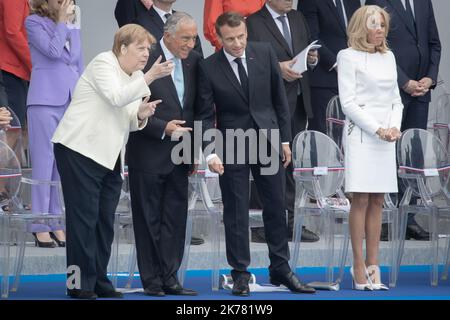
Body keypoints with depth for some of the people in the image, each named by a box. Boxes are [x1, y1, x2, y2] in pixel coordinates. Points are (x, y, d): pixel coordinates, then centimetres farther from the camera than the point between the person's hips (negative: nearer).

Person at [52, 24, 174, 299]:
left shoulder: (136, 77, 16)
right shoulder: (103, 64, -7)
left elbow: (131, 122, 16)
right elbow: (116, 97, -23)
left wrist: (141, 114, -7)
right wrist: (149, 78, -26)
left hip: (110, 157, 8)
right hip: (80, 150, -8)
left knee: (105, 221, 6)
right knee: (84, 217, -7)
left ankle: (99, 280, 11)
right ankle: (80, 284, -4)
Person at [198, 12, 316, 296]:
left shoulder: (265, 53, -1)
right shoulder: (209, 68, -8)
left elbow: (280, 98, 6)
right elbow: (206, 115, -6)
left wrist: (285, 139, 5)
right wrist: (210, 152, -16)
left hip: (268, 141, 3)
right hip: (232, 146, -3)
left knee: (276, 207, 9)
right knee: (235, 212, 2)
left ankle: (281, 269, 19)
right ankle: (240, 274, 10)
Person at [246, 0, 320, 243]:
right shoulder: (254, 23, -7)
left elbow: (307, 54, 23)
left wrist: (312, 59, 0)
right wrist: (277, 67, -24)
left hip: (298, 104, 7)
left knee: (291, 162, 10)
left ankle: (290, 221, 14)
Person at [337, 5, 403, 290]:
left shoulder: (388, 57, 14)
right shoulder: (349, 57, -3)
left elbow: (396, 99, 15)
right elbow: (348, 103, -8)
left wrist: (395, 127, -3)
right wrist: (378, 129, -13)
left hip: (386, 136, 6)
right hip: (360, 135, -6)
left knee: (378, 202, 4)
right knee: (361, 200, -5)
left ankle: (373, 265, 5)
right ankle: (359, 267, -4)